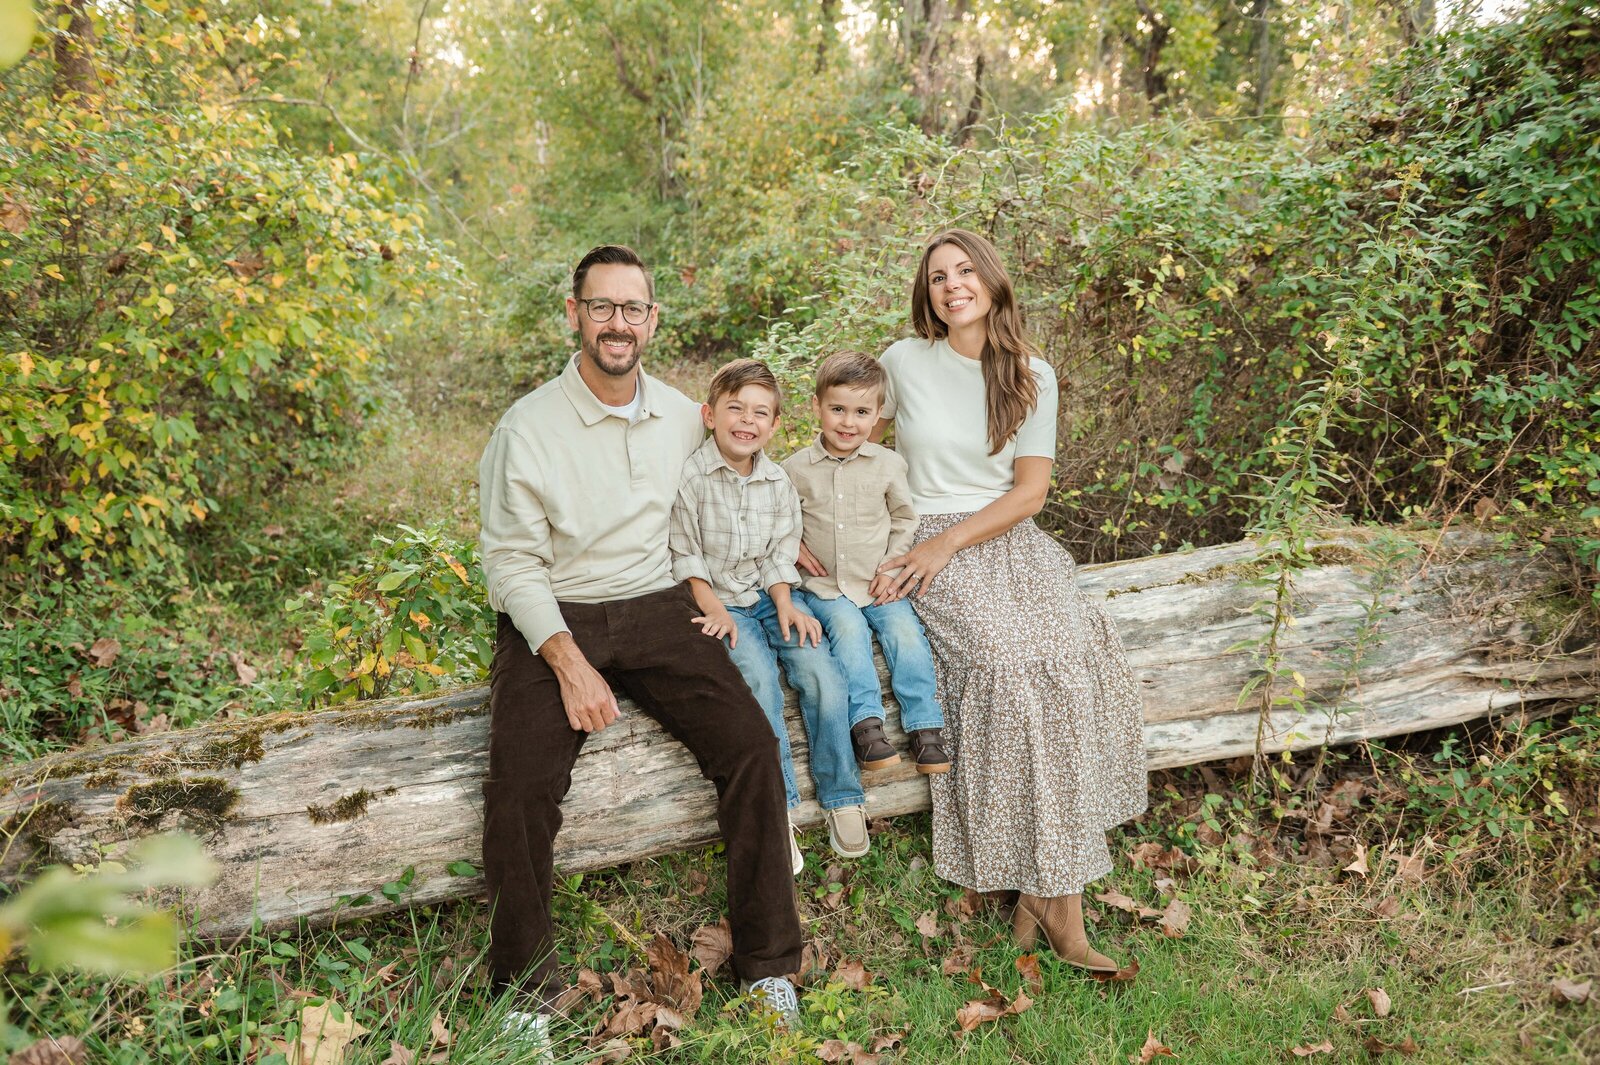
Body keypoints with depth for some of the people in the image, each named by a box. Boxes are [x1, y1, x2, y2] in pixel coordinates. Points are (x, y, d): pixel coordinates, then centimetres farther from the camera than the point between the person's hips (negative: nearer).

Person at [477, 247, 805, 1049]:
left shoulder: (685, 418, 7)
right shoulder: (529, 426, -6)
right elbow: (513, 561, -8)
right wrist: (568, 661, -19)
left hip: (655, 608, 3)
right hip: (552, 620, -3)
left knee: (749, 742, -19)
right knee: (522, 779, -26)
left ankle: (767, 966, -4)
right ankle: (526, 993, -4)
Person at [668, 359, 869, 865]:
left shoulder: (778, 483, 5)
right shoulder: (690, 477, -10)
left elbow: (779, 555, 8)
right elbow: (685, 554, -7)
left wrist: (786, 605, -7)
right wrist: (713, 608, -14)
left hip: (769, 597, 4)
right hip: (719, 600, -4)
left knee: (823, 674, -18)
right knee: (758, 677, -29)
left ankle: (841, 797, -4)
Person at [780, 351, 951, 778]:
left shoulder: (888, 464, 3)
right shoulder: (795, 469, 0)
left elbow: (904, 520, 12)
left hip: (880, 587, 1)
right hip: (824, 589, -1)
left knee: (905, 630, -21)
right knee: (849, 629, -28)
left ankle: (925, 728, -15)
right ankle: (866, 724, -27)